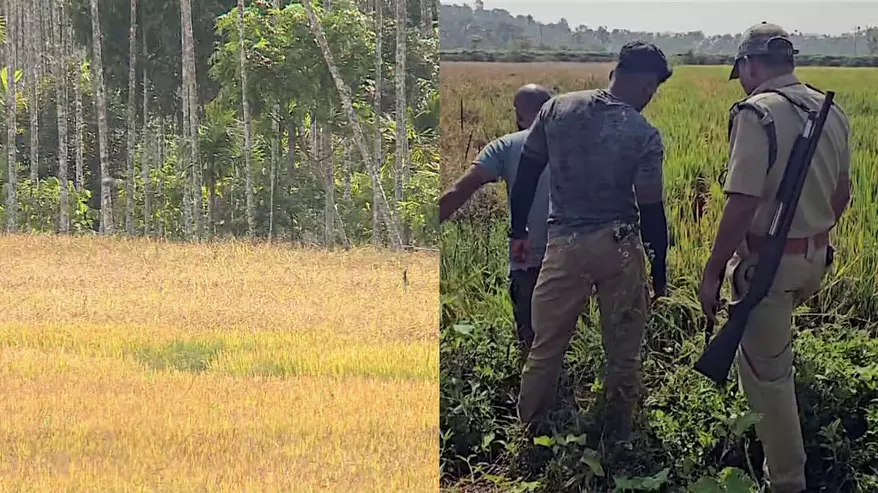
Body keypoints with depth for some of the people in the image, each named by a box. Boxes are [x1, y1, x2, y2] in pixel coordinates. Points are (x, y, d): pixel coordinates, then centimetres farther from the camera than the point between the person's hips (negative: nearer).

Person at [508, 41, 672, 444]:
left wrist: (518, 232, 17)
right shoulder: (644, 135, -10)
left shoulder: (557, 109, -1)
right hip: (619, 247, -2)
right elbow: (651, 208, -8)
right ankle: (616, 438, 21)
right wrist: (659, 272, 1)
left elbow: (527, 174, 5)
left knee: (545, 348, 12)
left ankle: (526, 435, 19)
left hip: (564, 245, 2)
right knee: (622, 353, 12)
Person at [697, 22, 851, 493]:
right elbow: (841, 193, 16)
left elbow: (742, 204, -24)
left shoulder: (757, 113, -19)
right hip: (814, 257, 8)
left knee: (766, 372, 2)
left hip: (770, 261, -8)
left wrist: (712, 274, -17)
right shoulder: (831, 112, 5)